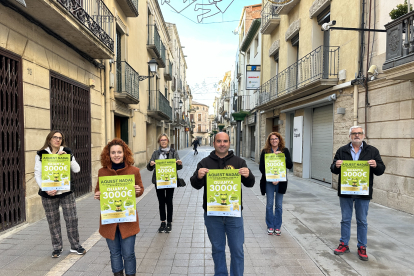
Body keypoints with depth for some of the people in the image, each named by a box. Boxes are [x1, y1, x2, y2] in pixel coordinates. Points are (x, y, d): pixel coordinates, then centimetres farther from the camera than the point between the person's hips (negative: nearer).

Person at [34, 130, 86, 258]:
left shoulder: (67, 152, 4)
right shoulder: (41, 155, 0)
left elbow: (77, 170, -3)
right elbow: (38, 175, -1)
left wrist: (68, 157, -15)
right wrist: (45, 189, -14)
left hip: (66, 192, 1)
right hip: (49, 194, -1)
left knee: (72, 219, 3)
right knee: (53, 221, 9)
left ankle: (75, 245, 19)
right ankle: (57, 247, 26)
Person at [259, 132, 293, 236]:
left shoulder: (284, 151, 4)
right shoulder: (265, 151, 1)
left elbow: (290, 165, -2)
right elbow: (261, 167, -2)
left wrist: (282, 156, -16)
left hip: (281, 181, 1)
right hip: (268, 181, -1)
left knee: (279, 205, 8)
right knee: (269, 204, 5)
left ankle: (277, 227, 22)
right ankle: (270, 226, 20)